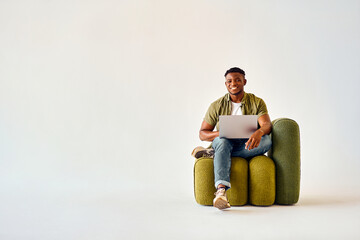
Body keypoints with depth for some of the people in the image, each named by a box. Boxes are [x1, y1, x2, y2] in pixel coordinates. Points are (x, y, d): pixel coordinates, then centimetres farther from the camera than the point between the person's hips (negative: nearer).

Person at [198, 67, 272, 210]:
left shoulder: (257, 103, 4)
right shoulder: (217, 106, 5)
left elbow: (267, 124, -12)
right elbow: (202, 134, 4)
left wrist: (259, 132, -38)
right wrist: (219, 134, -19)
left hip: (247, 146, 1)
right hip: (225, 143, 0)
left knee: (266, 140, -31)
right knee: (223, 141, -36)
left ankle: (213, 153, -24)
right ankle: (221, 190, -54)